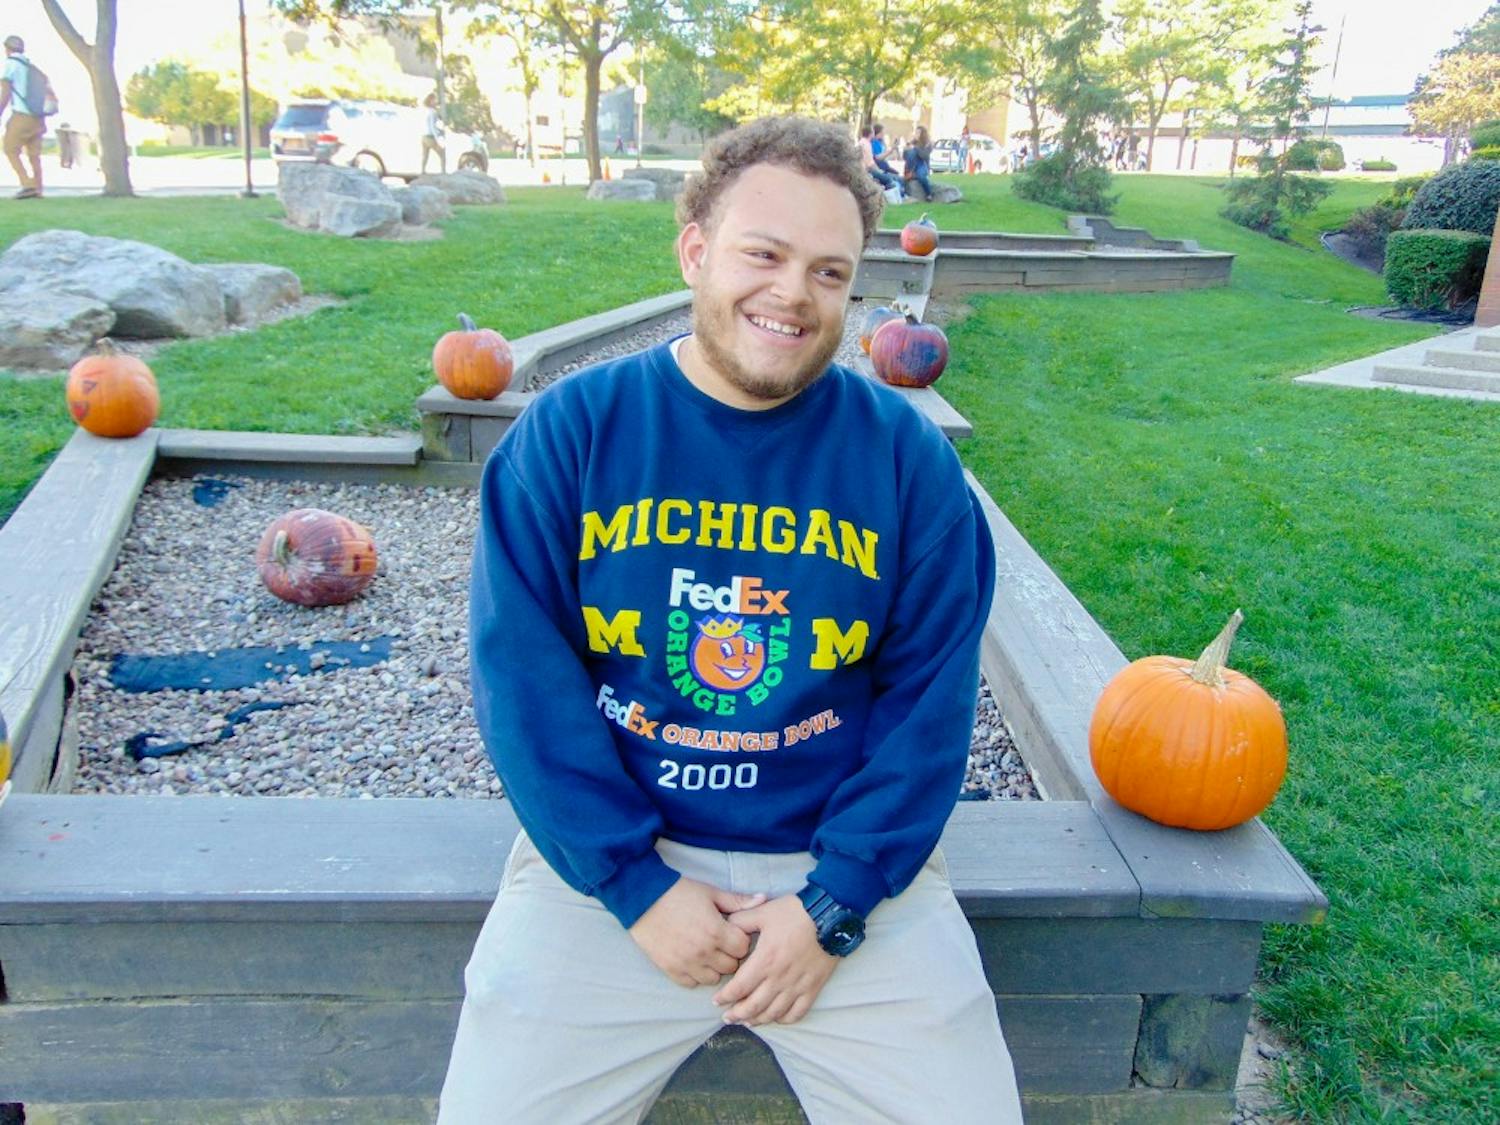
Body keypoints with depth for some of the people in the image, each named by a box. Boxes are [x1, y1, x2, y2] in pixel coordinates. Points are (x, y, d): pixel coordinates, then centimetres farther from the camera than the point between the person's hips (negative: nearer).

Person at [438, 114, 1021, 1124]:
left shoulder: (907, 457, -3)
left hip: (847, 860, 1)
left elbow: (930, 696, -2)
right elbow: (522, 672, -7)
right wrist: (637, 886, -12)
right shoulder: (571, 431, -4)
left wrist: (833, 905, -10)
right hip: (610, 852, 0)